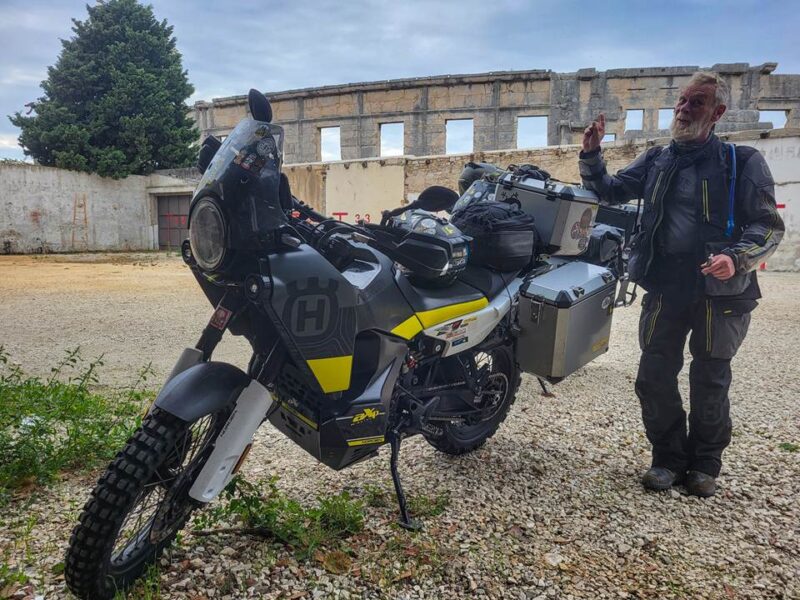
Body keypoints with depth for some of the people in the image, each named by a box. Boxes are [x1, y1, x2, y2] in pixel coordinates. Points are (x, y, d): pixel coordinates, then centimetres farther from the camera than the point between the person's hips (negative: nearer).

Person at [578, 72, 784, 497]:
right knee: (654, 379, 5)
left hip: (719, 291, -3)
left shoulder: (742, 163, -1)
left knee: (709, 383, 9)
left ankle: (705, 465, 28)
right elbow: (608, 192, 14)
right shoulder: (656, 161, 12)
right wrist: (591, 155, -2)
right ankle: (668, 457, 24)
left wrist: (738, 258, -23)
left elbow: (768, 224, -4)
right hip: (664, 288, 3)